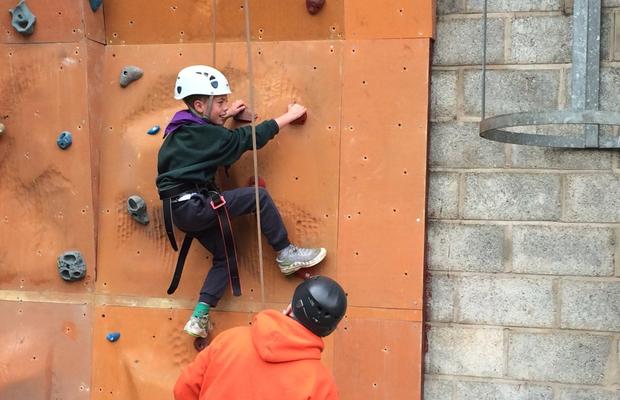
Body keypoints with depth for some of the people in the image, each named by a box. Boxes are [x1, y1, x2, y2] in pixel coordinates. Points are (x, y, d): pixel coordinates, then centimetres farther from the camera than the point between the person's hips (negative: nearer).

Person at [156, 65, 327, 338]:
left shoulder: (182, 129, 12)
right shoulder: (205, 135, -13)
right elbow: (251, 137, -10)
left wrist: (224, 117, 29)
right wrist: (289, 116, -2)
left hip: (183, 209, 10)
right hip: (193, 205, -10)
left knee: (224, 256, 15)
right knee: (259, 196, -11)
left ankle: (199, 318, 12)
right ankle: (286, 255, 0)